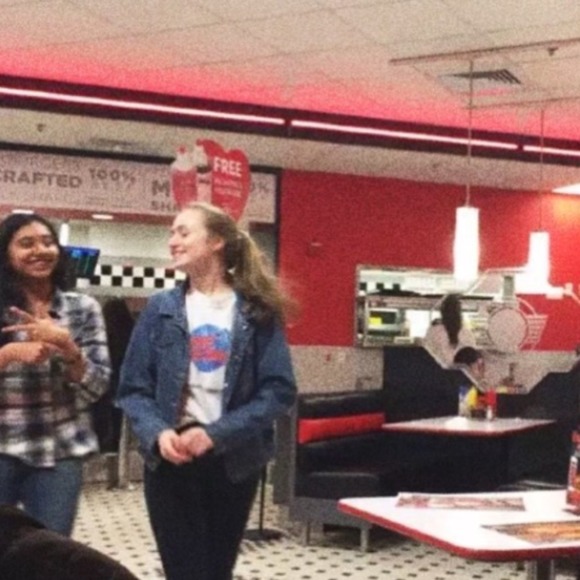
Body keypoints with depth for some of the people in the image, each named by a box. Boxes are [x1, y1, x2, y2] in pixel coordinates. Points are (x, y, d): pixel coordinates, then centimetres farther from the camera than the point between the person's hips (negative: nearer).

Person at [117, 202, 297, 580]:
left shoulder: (258, 311, -1)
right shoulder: (161, 308, 3)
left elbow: (280, 390, -7)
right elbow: (134, 388, 2)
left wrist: (216, 434, -17)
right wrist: (157, 433, -17)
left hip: (234, 462, 0)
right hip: (171, 459, 0)